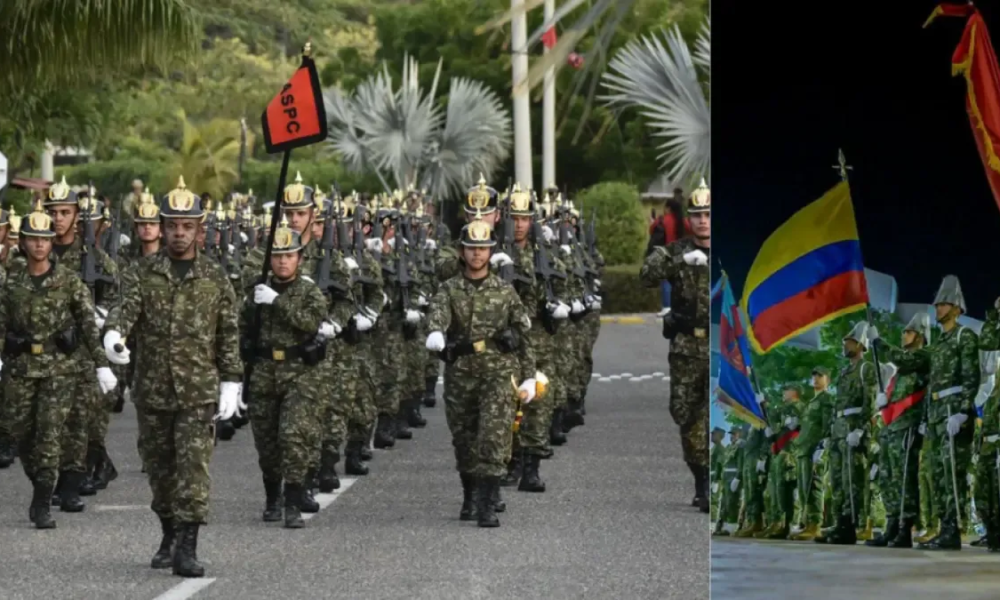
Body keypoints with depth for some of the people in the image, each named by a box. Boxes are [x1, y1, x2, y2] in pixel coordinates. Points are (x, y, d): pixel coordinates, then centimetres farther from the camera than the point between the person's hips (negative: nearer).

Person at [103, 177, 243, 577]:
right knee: (158, 466, 12)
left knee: (194, 464, -11)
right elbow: (127, 308, -12)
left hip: (199, 391, -2)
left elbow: (229, 334, 5)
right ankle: (169, 536, 29)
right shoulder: (144, 274, 4)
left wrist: (231, 383, 0)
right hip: (152, 390, 2)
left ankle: (187, 549, -14)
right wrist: (113, 333, -35)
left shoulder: (215, 277, 4)